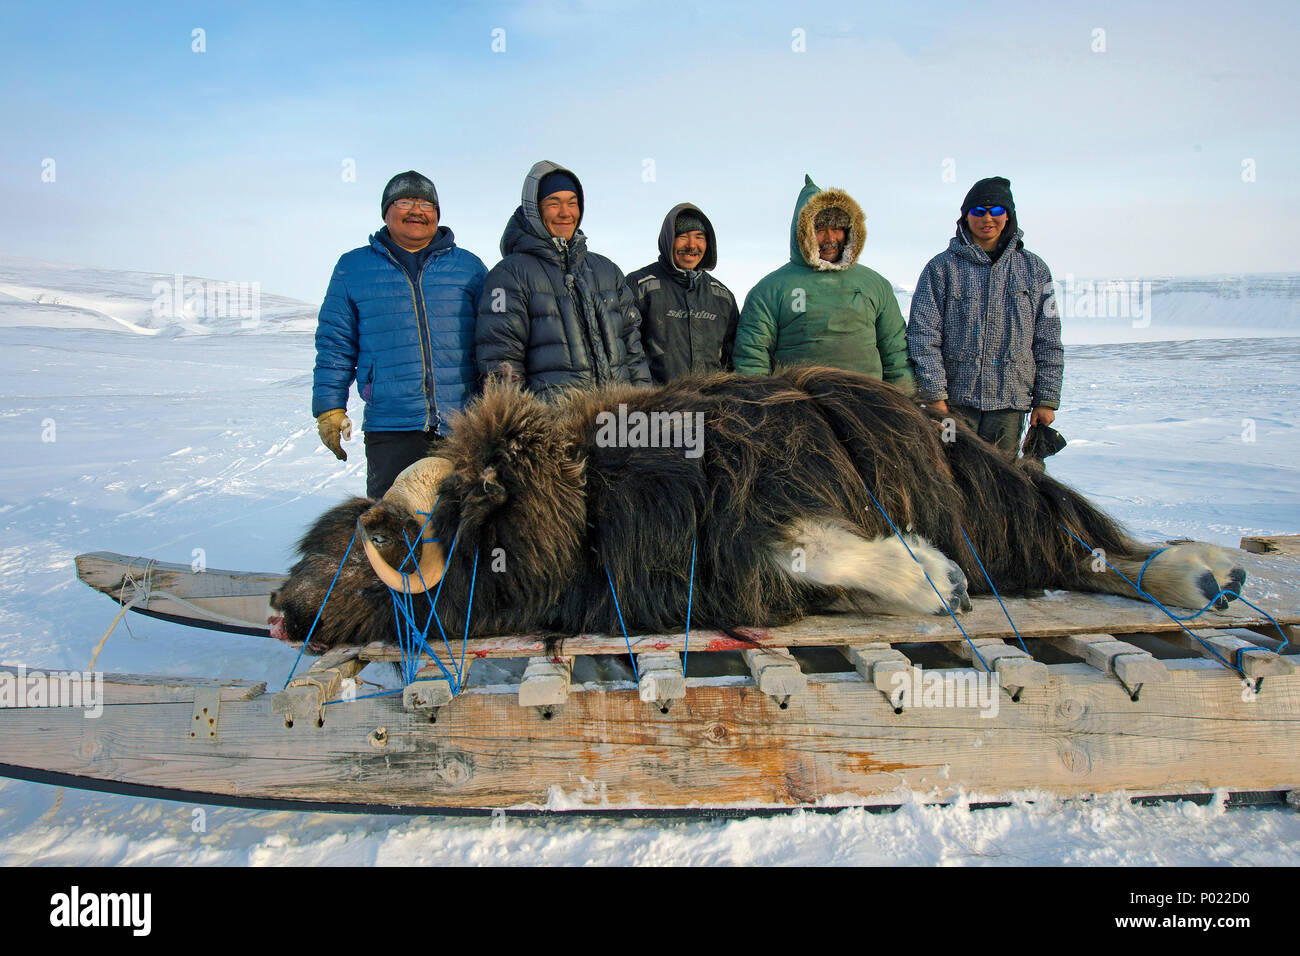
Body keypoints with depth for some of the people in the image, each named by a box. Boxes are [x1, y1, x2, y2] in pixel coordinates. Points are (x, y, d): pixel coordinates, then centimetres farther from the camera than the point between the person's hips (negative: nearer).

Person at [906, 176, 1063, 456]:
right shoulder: (942, 267, 3)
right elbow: (923, 335, -3)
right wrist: (934, 395, -10)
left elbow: (1048, 342, 12)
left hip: (1009, 403, 2)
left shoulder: (1033, 268, 11)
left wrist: (1046, 399, 7)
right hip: (955, 400, -2)